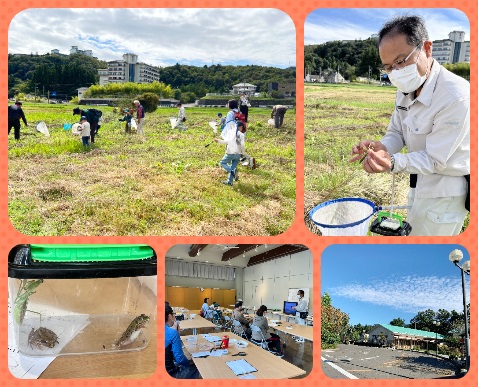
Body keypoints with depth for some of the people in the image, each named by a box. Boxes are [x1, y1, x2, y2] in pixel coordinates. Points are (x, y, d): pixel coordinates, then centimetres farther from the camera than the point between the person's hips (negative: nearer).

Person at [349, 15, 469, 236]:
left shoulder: (456, 98, -29)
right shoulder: (406, 89, -1)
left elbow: (434, 160, -26)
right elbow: (396, 133, 6)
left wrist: (392, 163, -43)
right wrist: (381, 148, -18)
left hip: (444, 193, -8)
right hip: (421, 183, 8)